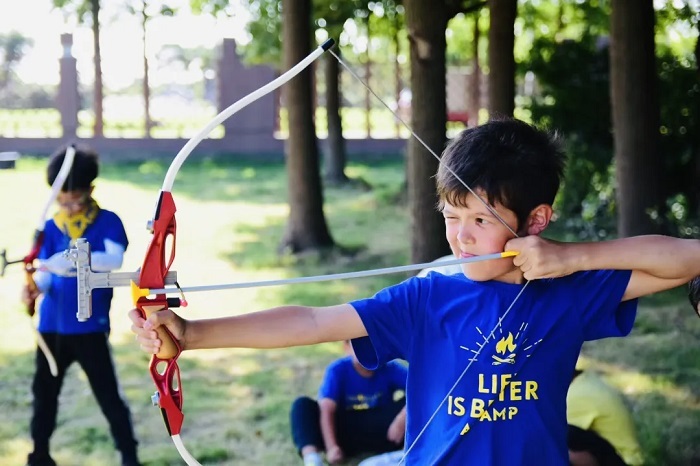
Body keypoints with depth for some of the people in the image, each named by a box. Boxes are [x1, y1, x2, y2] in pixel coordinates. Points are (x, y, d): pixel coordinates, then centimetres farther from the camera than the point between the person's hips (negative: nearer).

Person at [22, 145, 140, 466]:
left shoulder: (108, 222, -5)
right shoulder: (51, 228, 6)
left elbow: (115, 260, -22)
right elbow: (46, 272, -1)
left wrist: (73, 259, -35)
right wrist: (35, 287, -24)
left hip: (90, 327, -4)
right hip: (52, 325, 4)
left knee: (108, 395, 1)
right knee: (44, 391, 14)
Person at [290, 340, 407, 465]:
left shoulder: (389, 368, -8)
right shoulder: (337, 370, -11)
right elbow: (327, 410, -22)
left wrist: (402, 420, -36)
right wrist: (331, 447, -37)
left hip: (382, 435, 0)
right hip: (348, 434, 0)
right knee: (302, 404, -20)